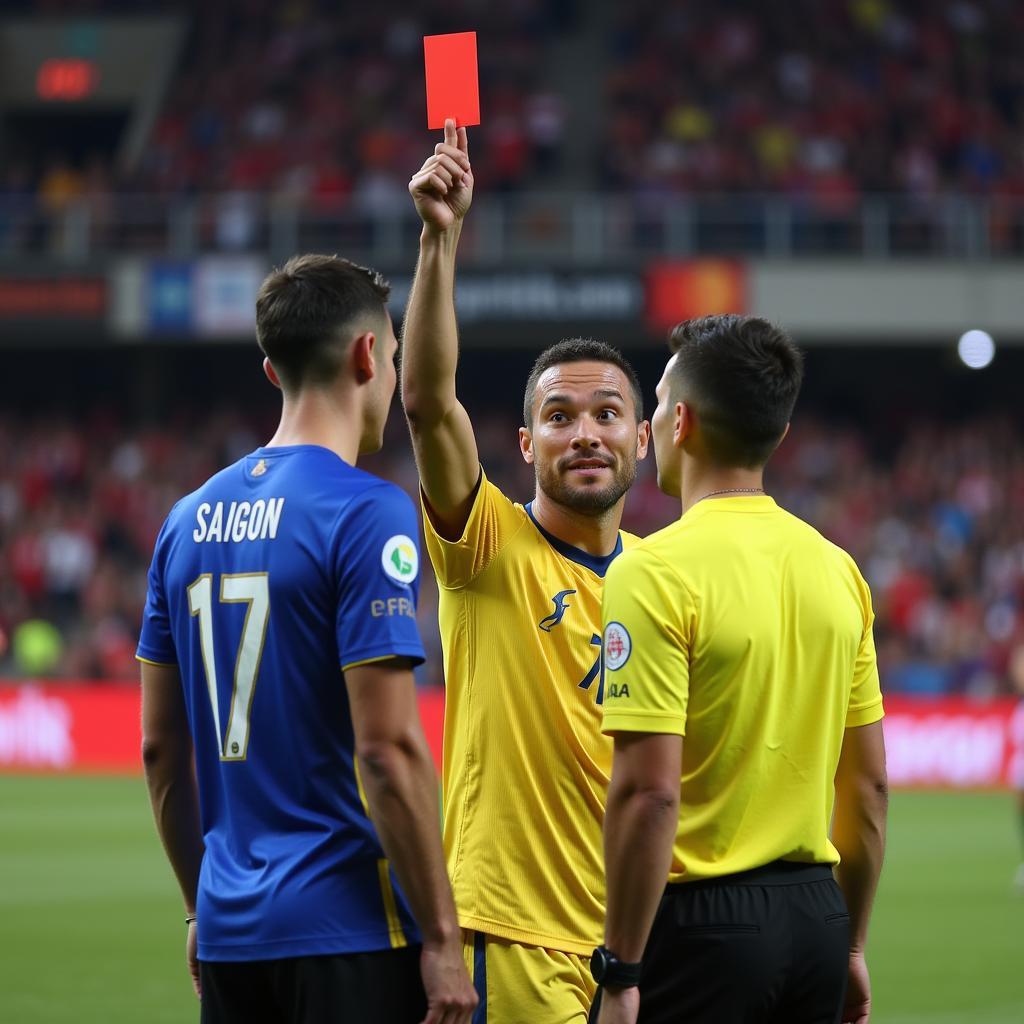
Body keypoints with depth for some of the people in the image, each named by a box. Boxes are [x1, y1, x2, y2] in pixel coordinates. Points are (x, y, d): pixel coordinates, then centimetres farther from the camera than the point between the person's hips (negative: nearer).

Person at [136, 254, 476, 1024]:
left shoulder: (191, 519, 10)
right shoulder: (366, 513, -11)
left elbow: (160, 746, 14)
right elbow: (386, 748, -17)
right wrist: (441, 939, -12)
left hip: (231, 932, 7)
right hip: (350, 932, -7)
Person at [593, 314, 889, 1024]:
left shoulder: (655, 572, -13)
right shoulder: (838, 569, 8)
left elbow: (650, 792, -19)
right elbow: (870, 785, 12)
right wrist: (849, 948, 20)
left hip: (698, 920, -7)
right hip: (815, 917, 7)